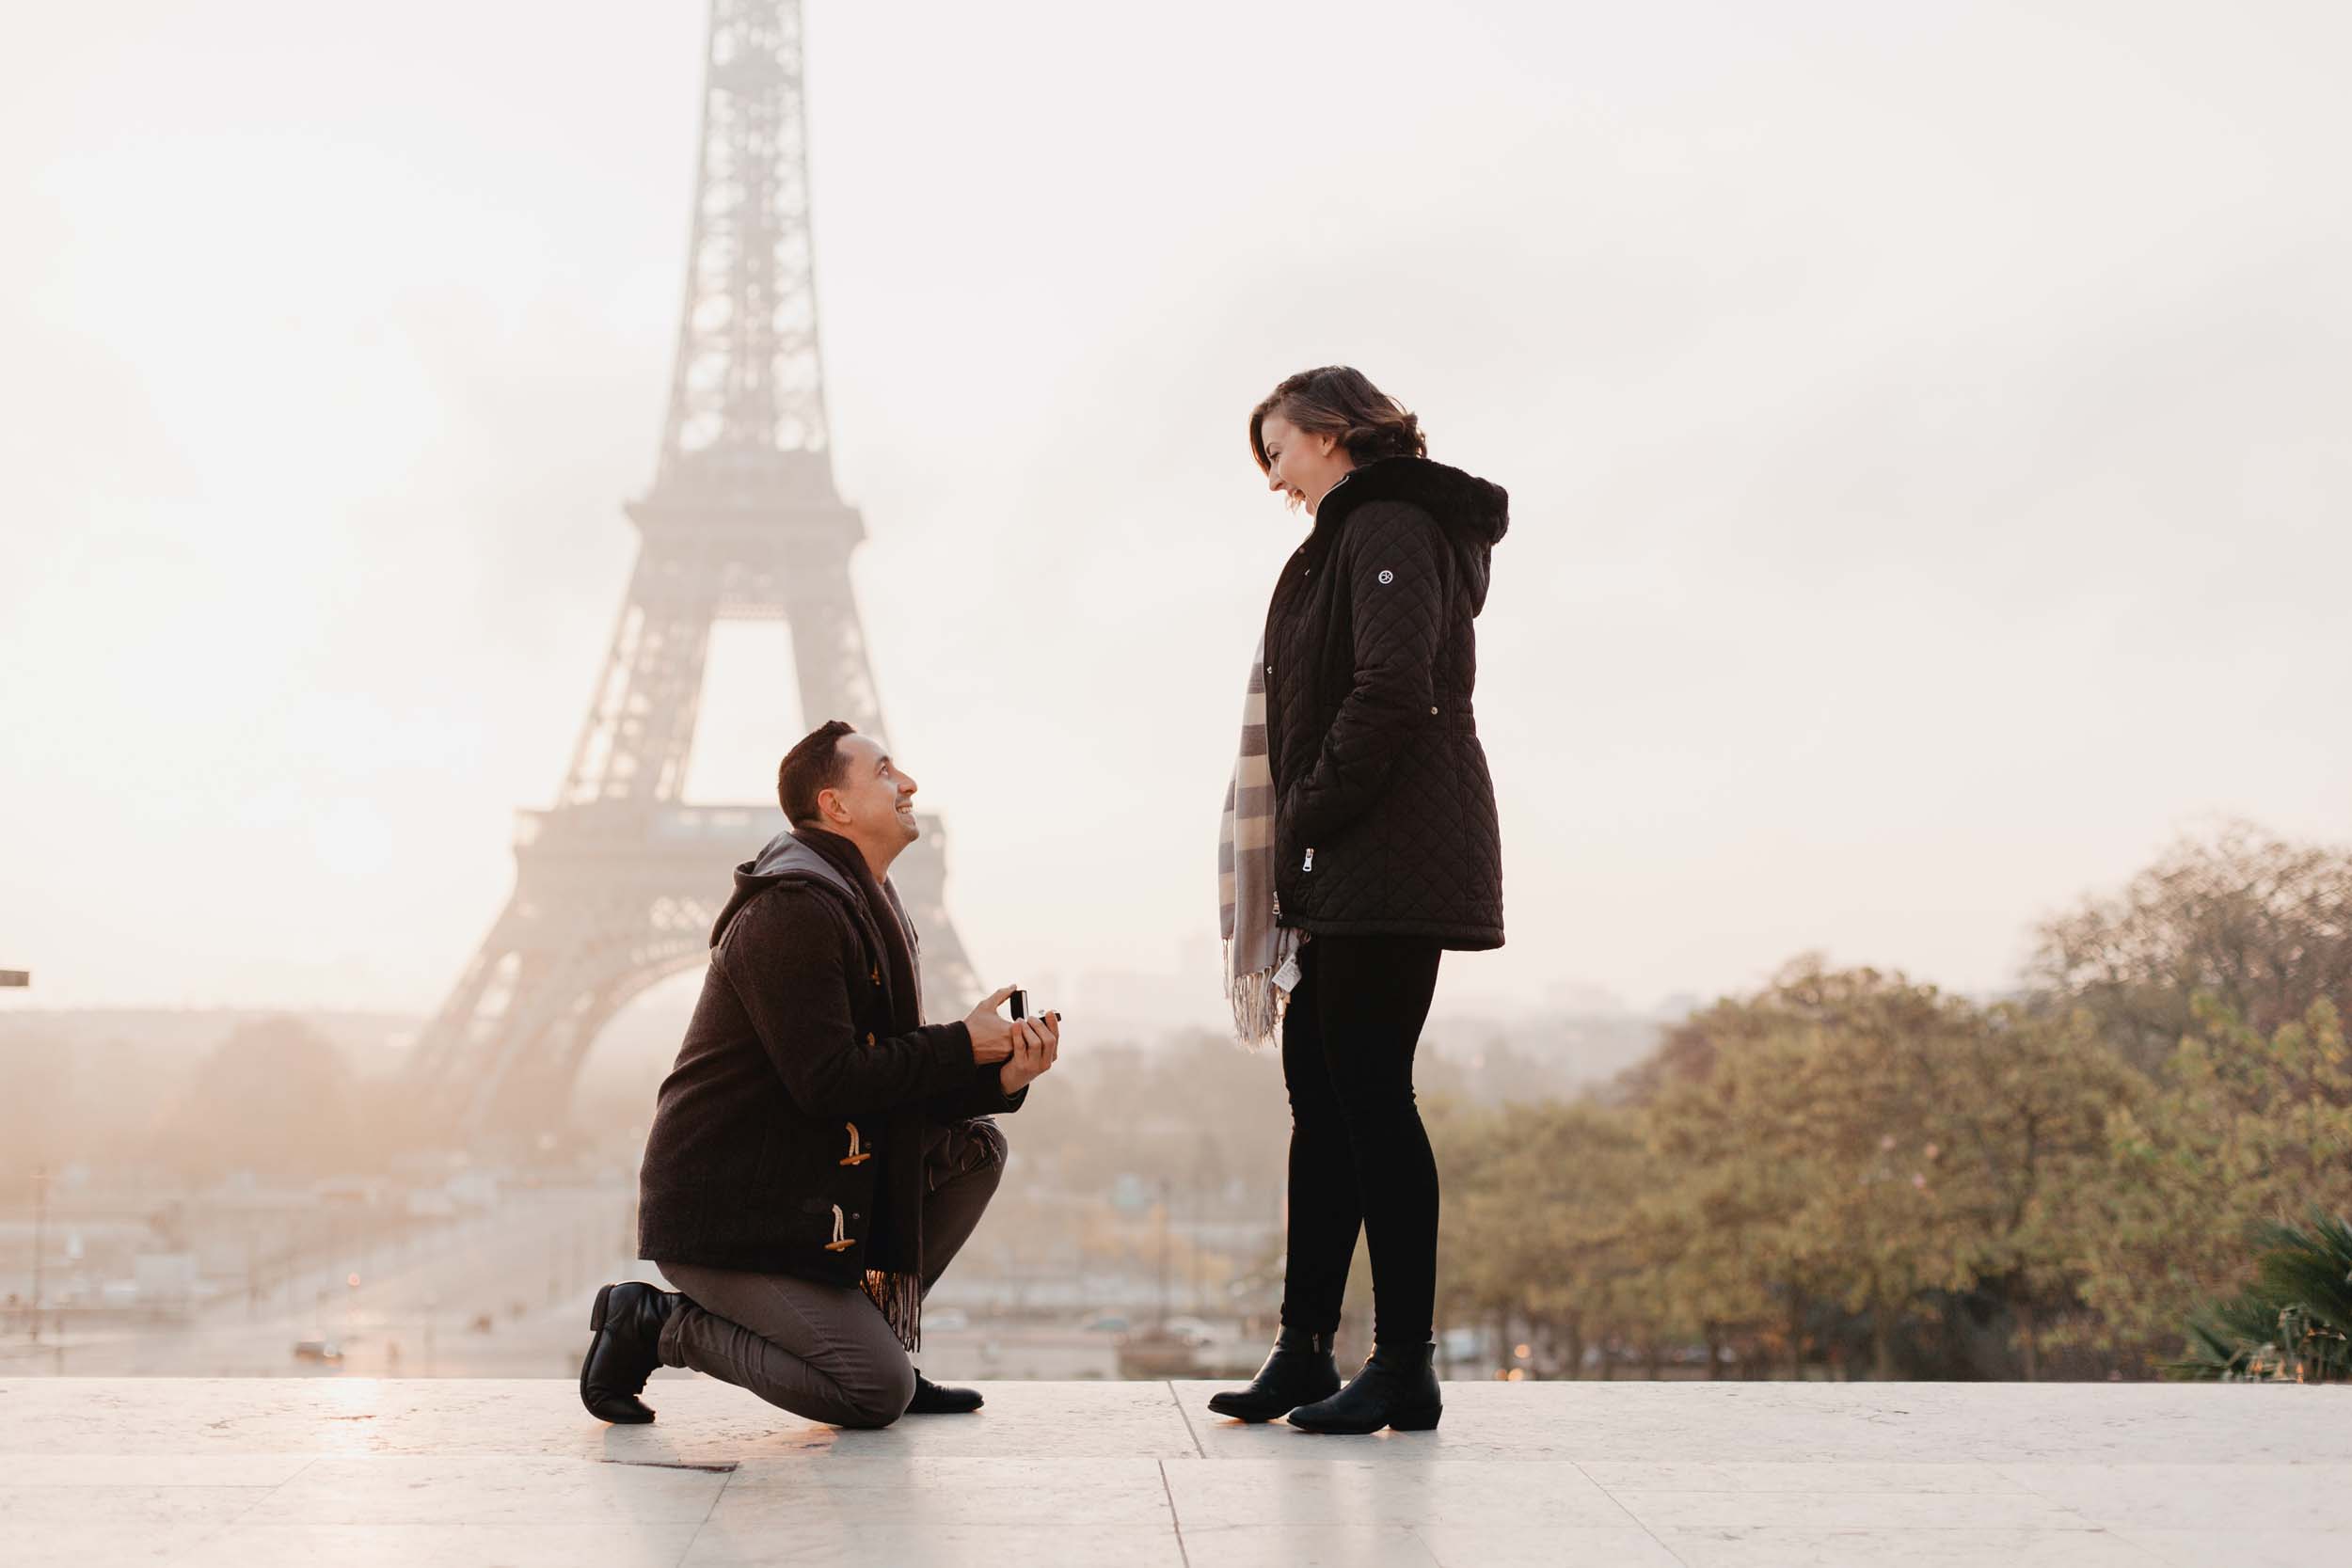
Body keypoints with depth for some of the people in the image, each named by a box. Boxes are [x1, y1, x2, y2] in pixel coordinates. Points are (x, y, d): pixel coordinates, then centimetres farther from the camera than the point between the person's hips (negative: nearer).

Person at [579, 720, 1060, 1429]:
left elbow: (894, 1081, 14)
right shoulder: (792, 910, -18)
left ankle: (868, 1325, 9)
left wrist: (1001, 1077, -3)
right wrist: (962, 1045, -15)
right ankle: (661, 1324, -3)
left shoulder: (866, 910, 16)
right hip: (724, 1218, -10)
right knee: (879, 1396, -15)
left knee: (975, 1147, 7)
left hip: (809, 1194, 10)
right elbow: (829, 1081, -24)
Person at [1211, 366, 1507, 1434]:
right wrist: (1300, 848, 12)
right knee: (1322, 1095, 10)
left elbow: (1391, 693, -20)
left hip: (1385, 863, -10)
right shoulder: (1361, 533, 23)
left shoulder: (1387, 527, -8)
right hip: (1348, 877, 10)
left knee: (1371, 1097, -9)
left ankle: (1405, 1368, -6)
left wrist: (1308, 817, -13)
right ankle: (1304, 1352, 16)